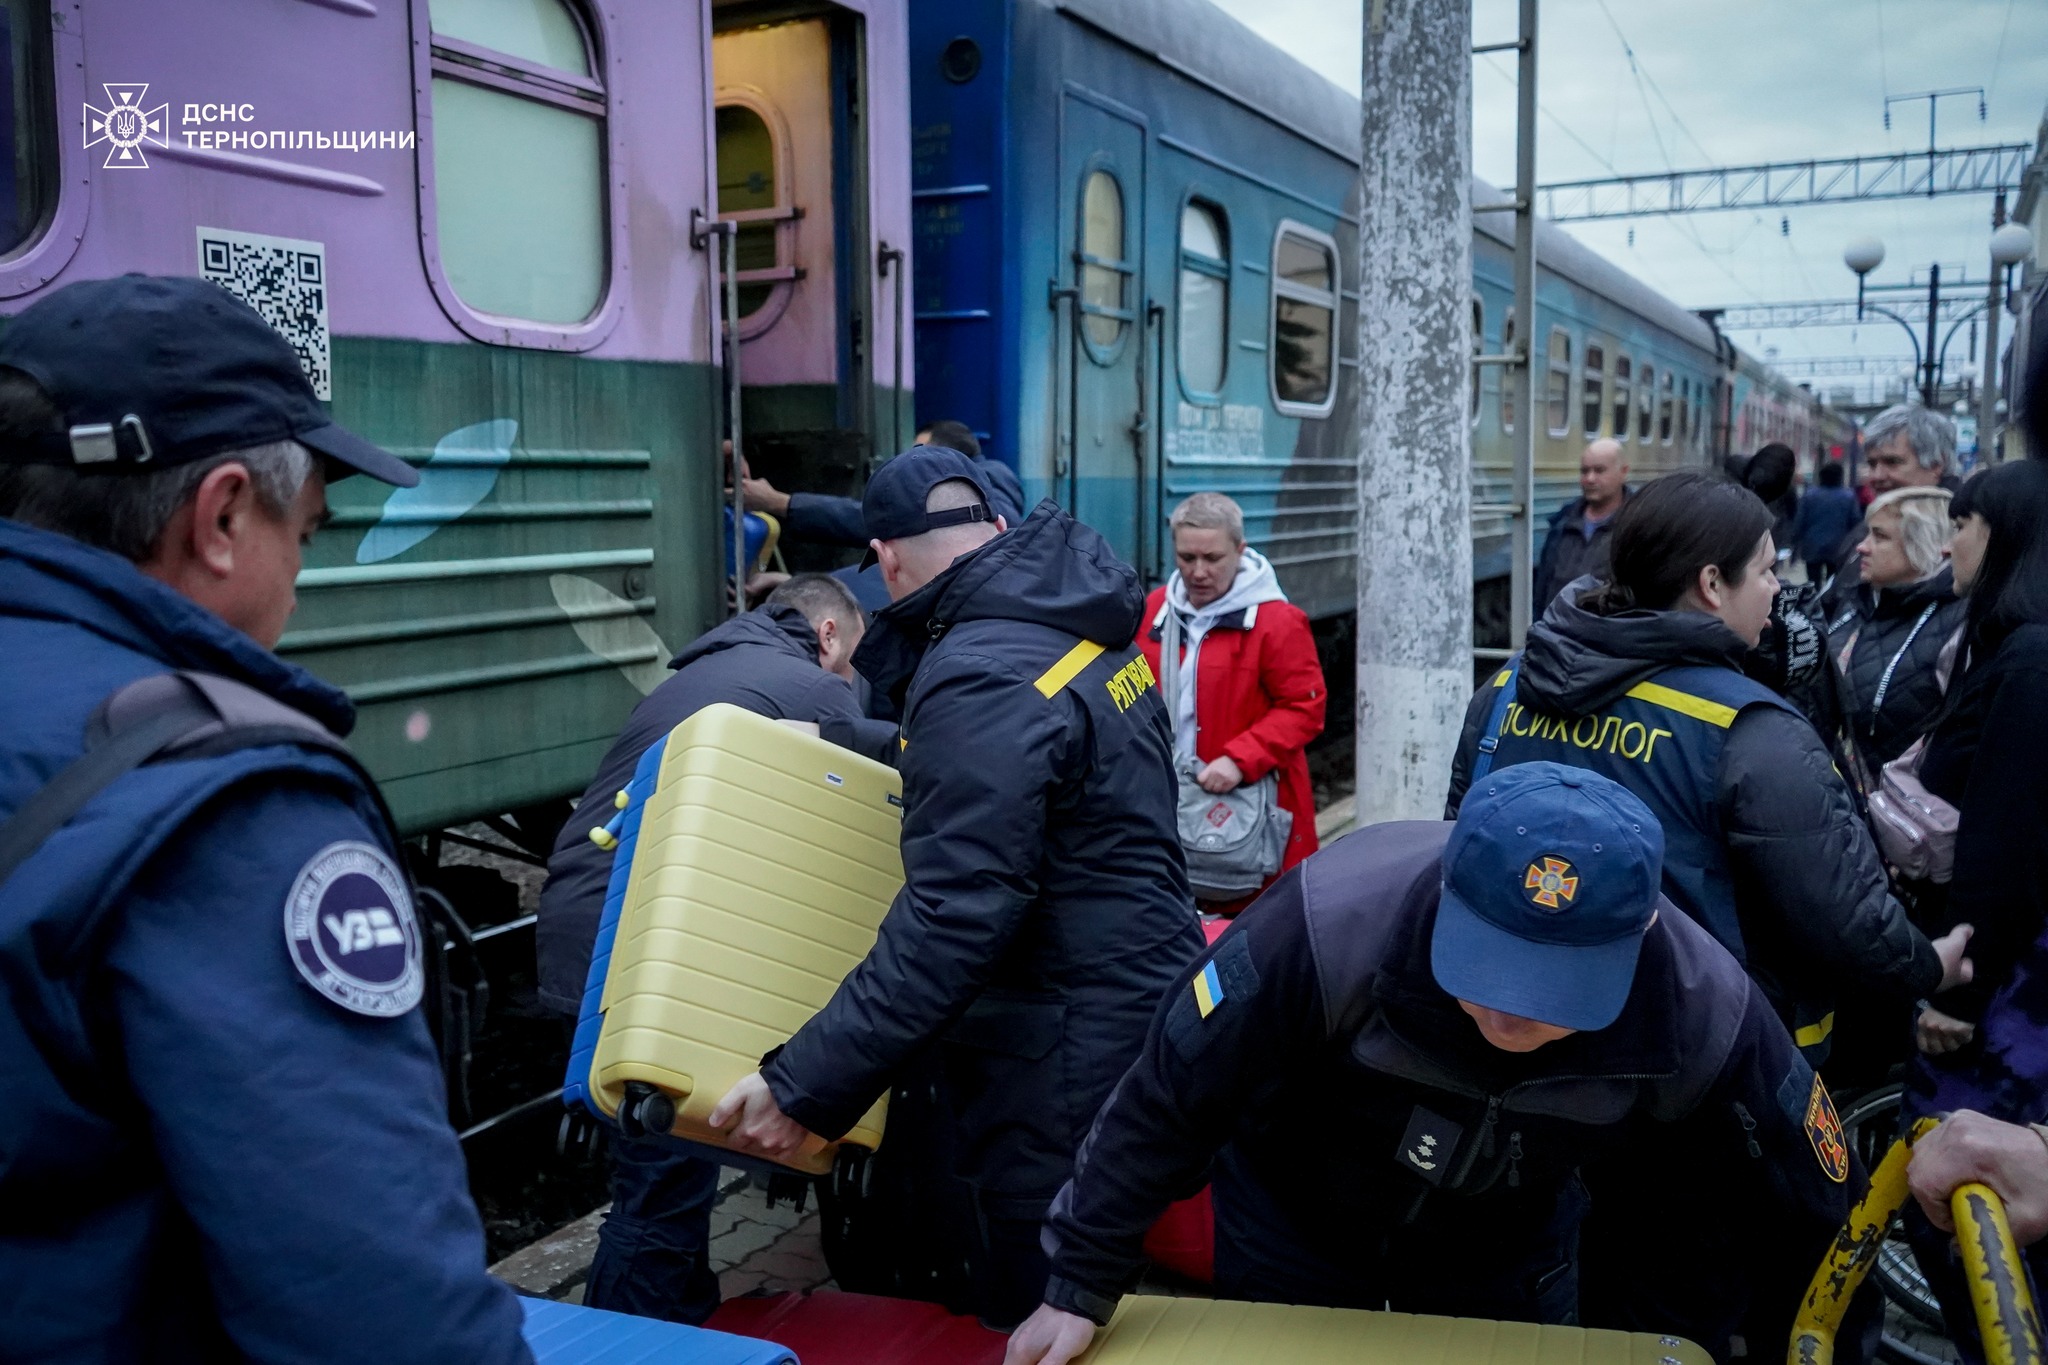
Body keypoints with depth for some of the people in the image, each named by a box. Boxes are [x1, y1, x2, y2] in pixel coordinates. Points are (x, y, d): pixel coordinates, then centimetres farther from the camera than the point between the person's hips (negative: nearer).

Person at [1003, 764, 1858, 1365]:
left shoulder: (1701, 1017, -31)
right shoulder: (1333, 923, -40)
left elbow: (1799, 1217, -10)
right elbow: (1168, 1096, -26)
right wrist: (1080, 1286, -19)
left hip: (1510, 1248, 2)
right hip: (1292, 1222, -1)